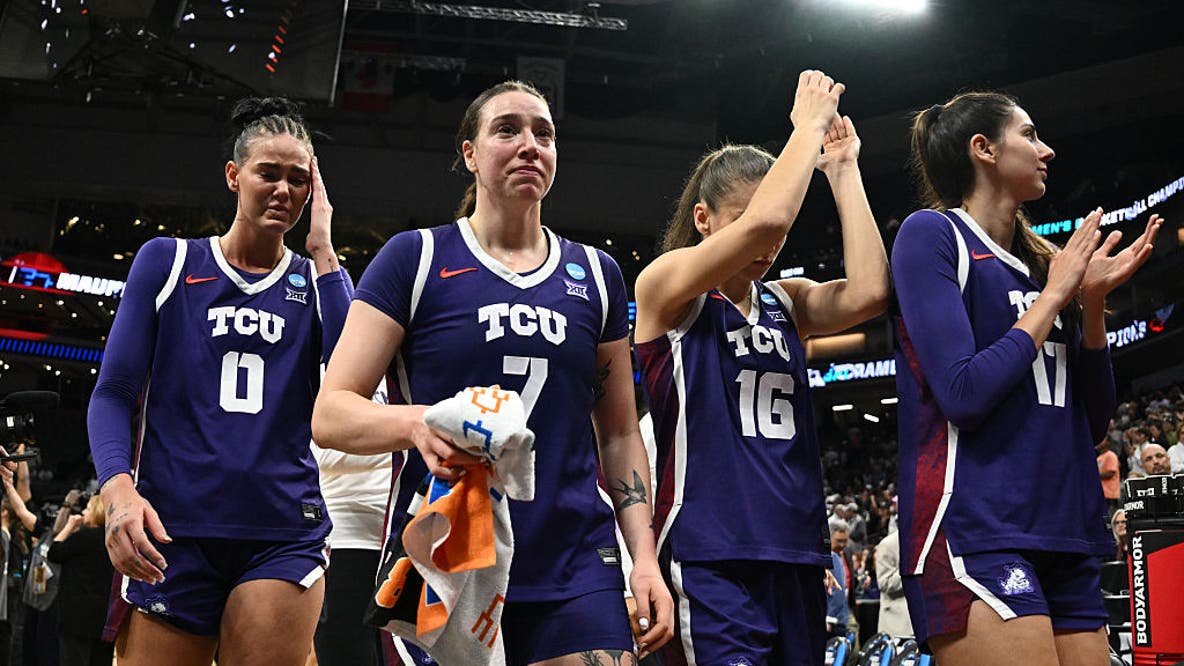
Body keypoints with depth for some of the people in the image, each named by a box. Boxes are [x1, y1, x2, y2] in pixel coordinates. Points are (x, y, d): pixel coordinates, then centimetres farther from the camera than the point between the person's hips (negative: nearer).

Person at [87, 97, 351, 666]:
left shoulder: (317, 280, 10)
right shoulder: (167, 261, 8)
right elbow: (114, 392, 3)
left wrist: (321, 252, -5)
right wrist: (118, 488, -16)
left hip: (284, 536, 1)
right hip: (173, 530, 0)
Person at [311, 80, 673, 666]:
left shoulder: (596, 275, 13)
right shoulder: (414, 258, 1)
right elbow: (330, 414, -4)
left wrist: (644, 554, 5)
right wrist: (417, 424, -24)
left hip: (574, 572, 3)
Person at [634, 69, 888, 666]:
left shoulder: (786, 302, 14)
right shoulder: (664, 287, -4)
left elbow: (868, 291, -6)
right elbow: (764, 220, -19)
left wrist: (842, 170, 1)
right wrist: (809, 125, -6)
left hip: (796, 558, 7)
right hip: (709, 559, -7)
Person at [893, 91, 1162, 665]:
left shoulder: (1040, 262, 17)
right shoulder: (931, 233, -3)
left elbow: (1092, 422, 16)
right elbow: (965, 394, -16)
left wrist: (1093, 301, 5)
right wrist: (1055, 294, -5)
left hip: (1067, 537, 8)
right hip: (975, 531, -7)